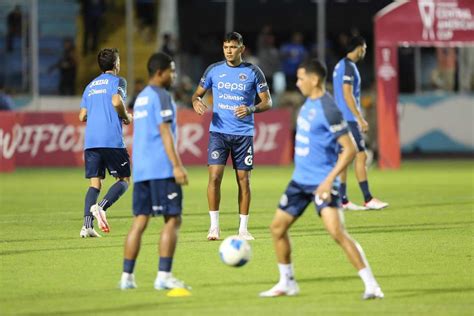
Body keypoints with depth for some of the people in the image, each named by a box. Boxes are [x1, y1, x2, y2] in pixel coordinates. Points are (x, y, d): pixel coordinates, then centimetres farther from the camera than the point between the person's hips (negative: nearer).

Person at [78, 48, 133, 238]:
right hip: (112, 140, -6)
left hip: (90, 141, 6)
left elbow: (82, 116, 18)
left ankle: (87, 225, -10)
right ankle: (101, 206, -22)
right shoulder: (117, 81, 3)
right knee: (124, 180, 4)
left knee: (95, 183, 6)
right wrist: (126, 117, 0)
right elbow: (116, 101, -17)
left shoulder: (91, 85, 21)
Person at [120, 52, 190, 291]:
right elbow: (165, 132, -16)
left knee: (140, 221, 7)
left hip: (140, 170, 9)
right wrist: (177, 165, -19)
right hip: (161, 169, -9)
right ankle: (164, 276, -11)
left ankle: (127, 276, 4)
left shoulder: (140, 98, 20)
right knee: (173, 219, -5)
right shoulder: (161, 96, -8)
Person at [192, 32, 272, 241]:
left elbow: (267, 102, 2)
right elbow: (198, 94, 14)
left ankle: (243, 228, 11)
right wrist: (196, 102, -10)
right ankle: (214, 226, -4)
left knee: (243, 180, 2)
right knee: (215, 176, -11)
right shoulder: (214, 70, 5)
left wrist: (250, 109, -18)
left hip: (244, 134, 0)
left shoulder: (253, 72, 0)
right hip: (218, 131, 0)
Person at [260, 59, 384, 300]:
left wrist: (330, 179, -26)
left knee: (337, 232, -21)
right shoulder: (309, 102, 8)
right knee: (277, 227, 12)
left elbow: (350, 149, -21)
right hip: (300, 179, 9)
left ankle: (371, 285, -17)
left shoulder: (328, 109, -19)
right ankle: (287, 283, 27)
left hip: (321, 182, -9)